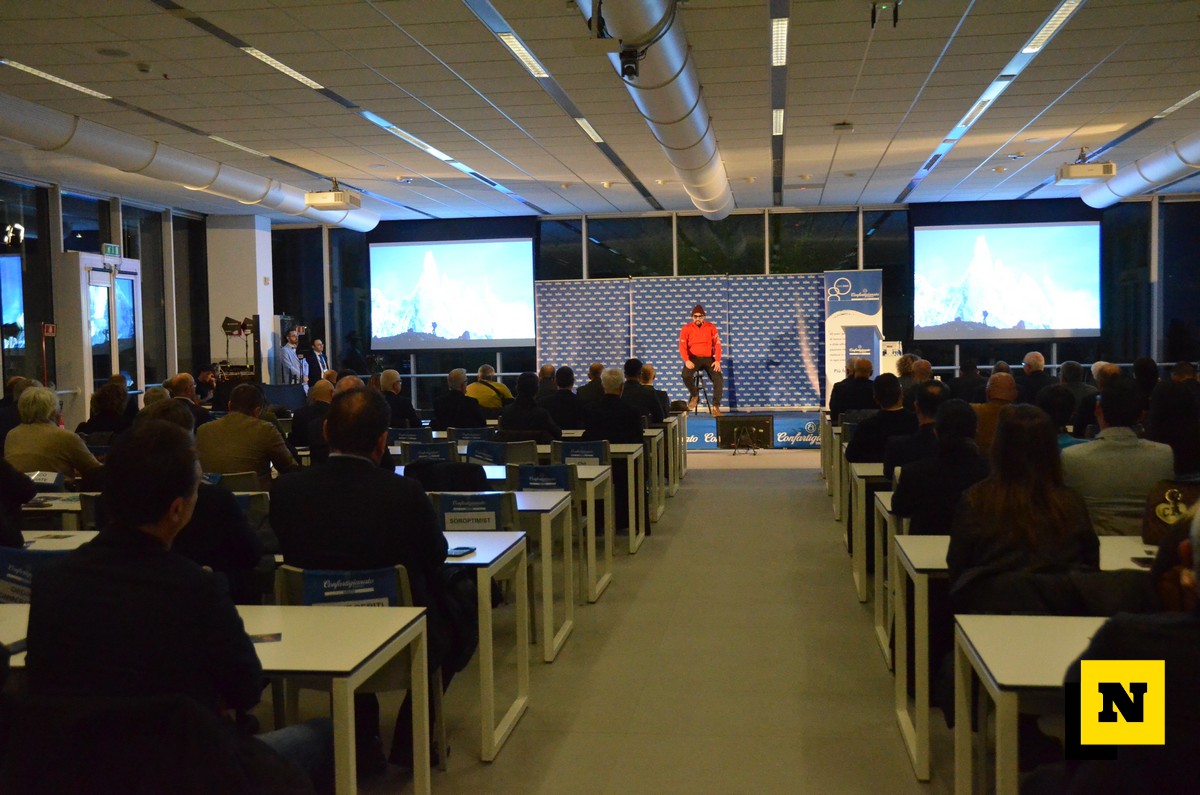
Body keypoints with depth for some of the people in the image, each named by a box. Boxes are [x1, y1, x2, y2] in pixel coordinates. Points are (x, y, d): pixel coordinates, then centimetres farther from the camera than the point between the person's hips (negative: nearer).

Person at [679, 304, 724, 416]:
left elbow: (717, 344, -1)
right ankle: (695, 395, -1)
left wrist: (717, 361, -15)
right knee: (686, 375, -31)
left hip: (708, 358, 1)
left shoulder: (711, 327, 4)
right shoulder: (686, 328, 1)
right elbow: (682, 347, -5)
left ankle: (716, 407, -12)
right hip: (694, 358, -1)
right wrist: (687, 361, -23)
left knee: (719, 378, -22)